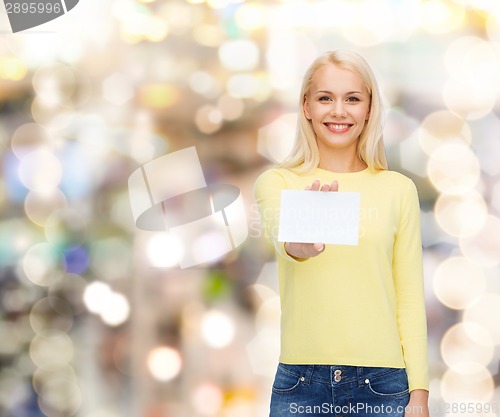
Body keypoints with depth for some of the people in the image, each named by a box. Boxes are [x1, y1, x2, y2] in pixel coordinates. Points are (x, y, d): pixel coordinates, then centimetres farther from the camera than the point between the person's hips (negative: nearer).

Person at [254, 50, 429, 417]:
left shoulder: (398, 189, 5)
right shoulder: (276, 182, 3)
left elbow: (411, 299, 4)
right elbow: (278, 235, -19)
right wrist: (297, 244, -43)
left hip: (381, 383, 0)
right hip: (301, 382, 0)